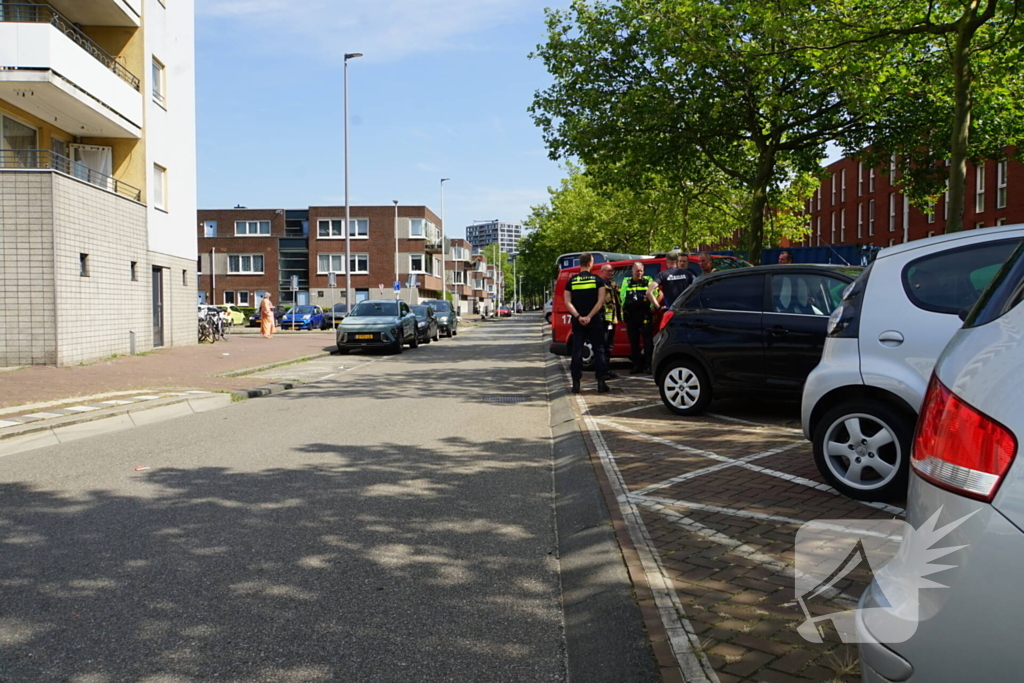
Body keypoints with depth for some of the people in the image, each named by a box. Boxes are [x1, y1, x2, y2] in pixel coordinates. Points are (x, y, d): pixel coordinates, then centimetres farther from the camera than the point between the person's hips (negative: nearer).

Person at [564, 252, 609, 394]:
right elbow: (601, 301, -11)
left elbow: (568, 302, -3)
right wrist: (589, 317, -13)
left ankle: (576, 384, 3)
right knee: (598, 350, 6)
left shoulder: (571, 281, 5)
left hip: (577, 322, 2)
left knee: (577, 351, 5)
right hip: (595, 321, -2)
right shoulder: (598, 280, -1)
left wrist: (579, 317, -10)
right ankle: (601, 383, 3)